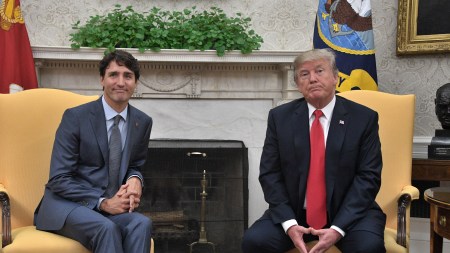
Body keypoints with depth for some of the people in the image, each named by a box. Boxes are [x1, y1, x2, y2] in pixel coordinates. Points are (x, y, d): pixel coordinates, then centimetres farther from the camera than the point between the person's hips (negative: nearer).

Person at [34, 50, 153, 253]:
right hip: (66, 205, -4)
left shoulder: (143, 122, 5)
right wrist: (103, 202, -19)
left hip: (111, 206, 4)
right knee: (106, 228, -35)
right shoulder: (75, 117, -8)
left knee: (142, 223, -29)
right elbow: (58, 179, -11)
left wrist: (135, 179, -6)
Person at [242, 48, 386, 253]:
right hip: (295, 213, 1)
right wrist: (289, 223, -15)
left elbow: (368, 176, -6)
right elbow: (270, 174, 0)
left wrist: (338, 228, -18)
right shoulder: (280, 117, 2)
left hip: (348, 213, -1)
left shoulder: (364, 118, -2)